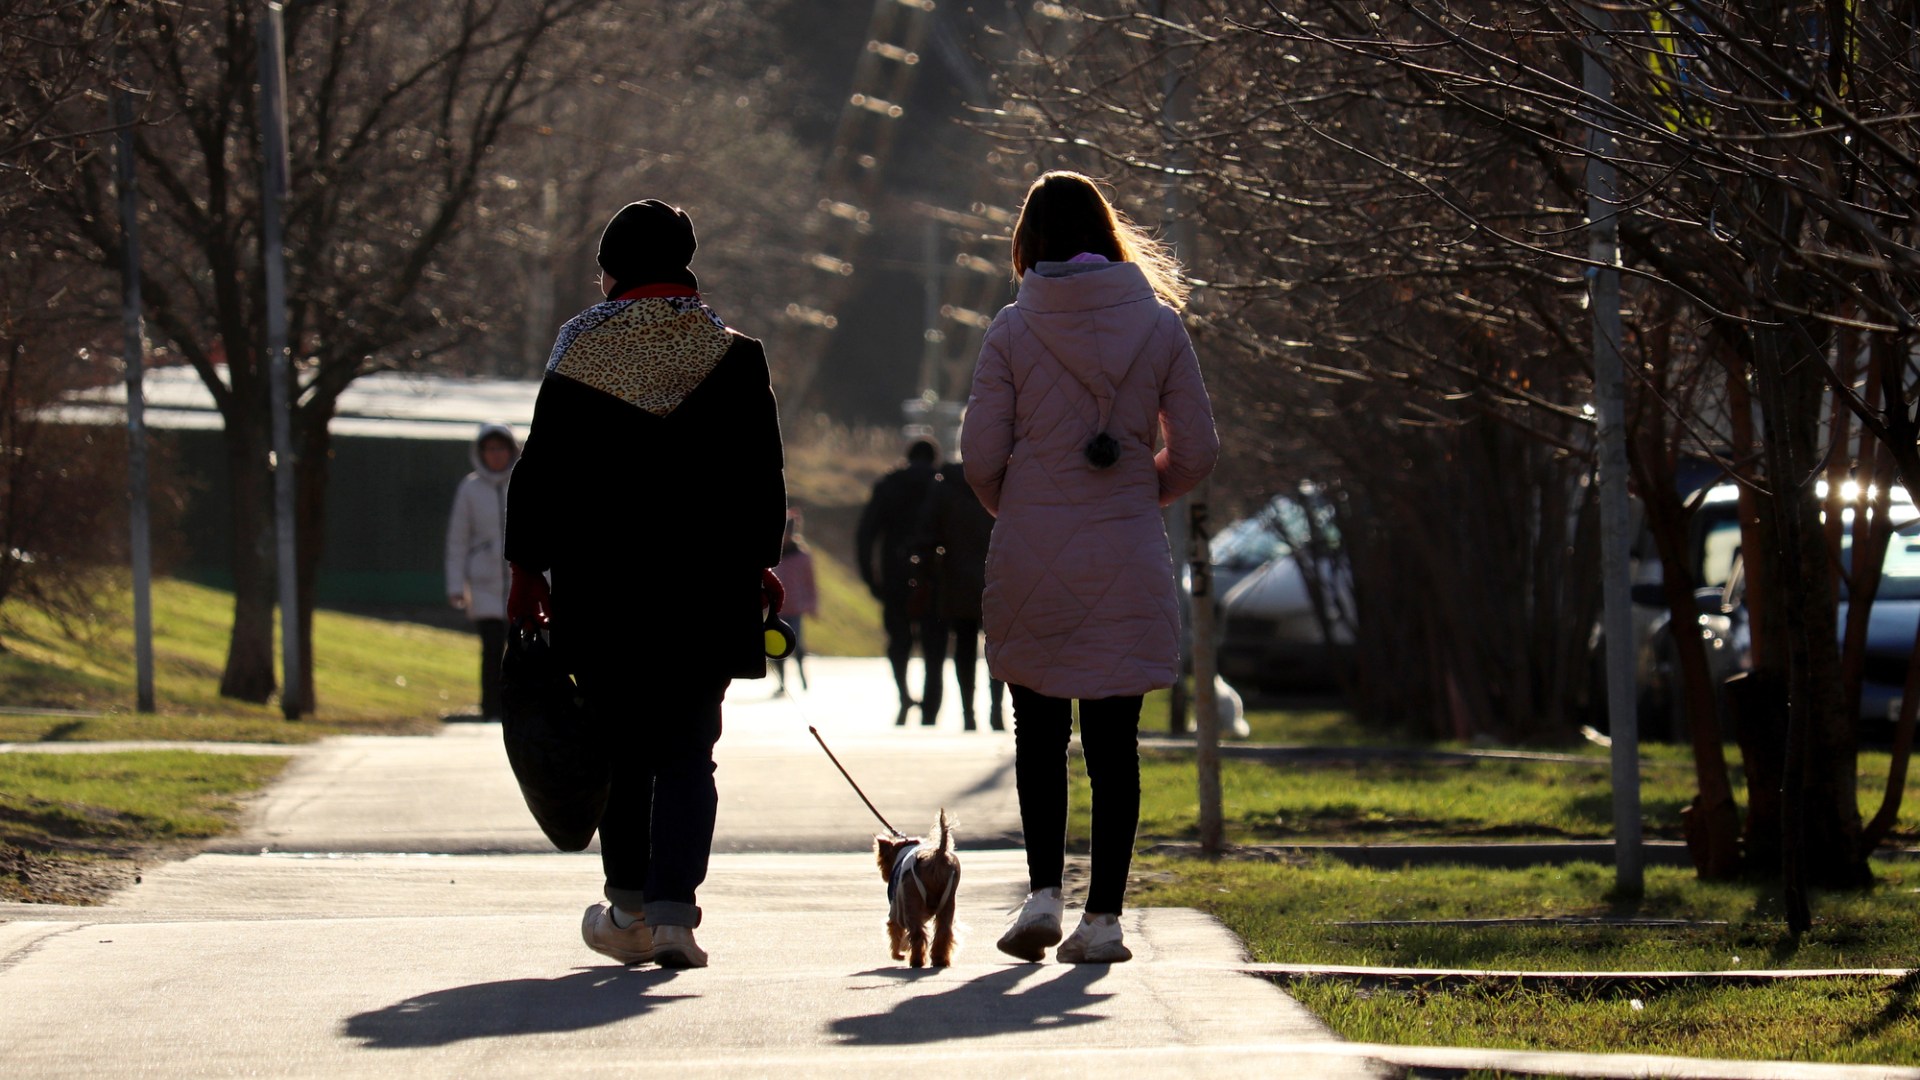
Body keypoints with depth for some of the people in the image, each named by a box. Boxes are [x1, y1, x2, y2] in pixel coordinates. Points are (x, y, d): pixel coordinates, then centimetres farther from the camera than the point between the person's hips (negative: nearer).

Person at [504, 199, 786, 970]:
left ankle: (629, 908, 21)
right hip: (706, 590, 0)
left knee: (620, 747, 14)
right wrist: (757, 563, 15)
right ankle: (673, 909, -13)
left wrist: (527, 568, 8)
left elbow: (540, 473, 0)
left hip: (601, 587, 0)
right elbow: (764, 480, 3)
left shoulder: (581, 355, -2)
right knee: (686, 752, 2)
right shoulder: (733, 358, -1)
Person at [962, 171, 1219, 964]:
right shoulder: (1159, 325, -1)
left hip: (1032, 560, -1)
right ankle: (1103, 914, 2)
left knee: (1039, 729, 13)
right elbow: (1196, 453, 1)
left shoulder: (1013, 330, -5)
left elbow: (980, 454, -5)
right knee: (1114, 737, 5)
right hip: (1129, 561, 1)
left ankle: (1043, 889, 2)